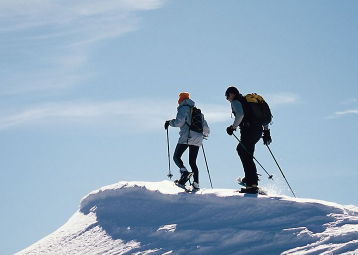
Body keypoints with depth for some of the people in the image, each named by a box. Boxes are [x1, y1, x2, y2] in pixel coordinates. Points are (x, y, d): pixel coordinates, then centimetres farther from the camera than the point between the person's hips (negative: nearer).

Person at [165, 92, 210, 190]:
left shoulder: (183, 108, 2)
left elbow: (179, 122, -14)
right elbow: (206, 129, 22)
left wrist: (169, 123, 4)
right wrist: (204, 134, 43)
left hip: (186, 137, -6)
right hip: (197, 140, 6)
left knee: (176, 157, -1)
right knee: (192, 162, 9)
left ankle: (184, 171, -26)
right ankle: (196, 183, -2)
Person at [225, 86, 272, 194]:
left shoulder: (236, 102, 1)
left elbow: (240, 115, -21)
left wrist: (233, 127, -10)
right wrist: (266, 131, 23)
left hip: (248, 130, -9)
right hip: (259, 130, 9)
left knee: (246, 156, -7)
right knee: (241, 149, 27)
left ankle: (252, 184, -14)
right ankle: (251, 177, 23)